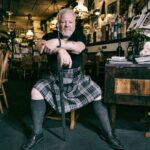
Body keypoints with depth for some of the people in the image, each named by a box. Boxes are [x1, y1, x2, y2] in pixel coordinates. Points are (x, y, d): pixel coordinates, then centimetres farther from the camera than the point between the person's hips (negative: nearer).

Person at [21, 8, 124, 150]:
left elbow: (78, 48, -25)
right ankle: (37, 133, -4)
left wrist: (57, 43, -39)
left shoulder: (79, 34, -1)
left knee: (99, 94, -15)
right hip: (54, 79, 1)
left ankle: (108, 133, 2)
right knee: (36, 91, -21)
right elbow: (39, 46, -23)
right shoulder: (50, 36, 0)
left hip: (78, 78, 0)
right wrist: (60, 50, -42)